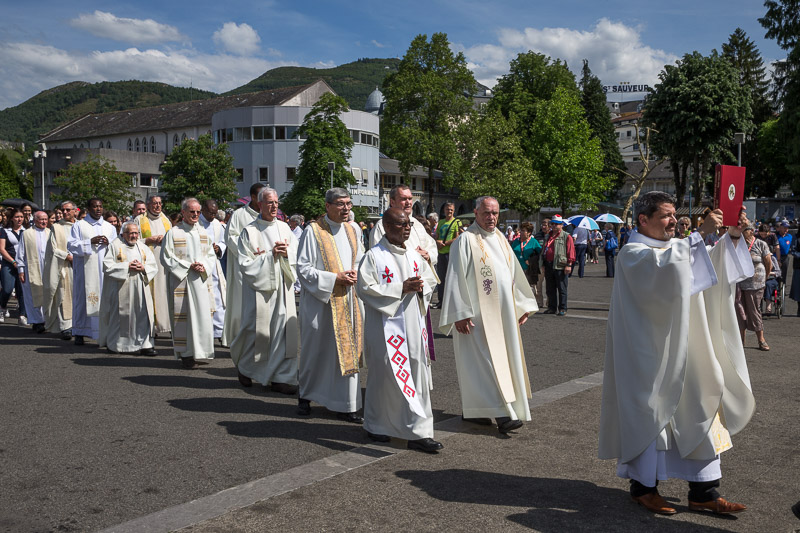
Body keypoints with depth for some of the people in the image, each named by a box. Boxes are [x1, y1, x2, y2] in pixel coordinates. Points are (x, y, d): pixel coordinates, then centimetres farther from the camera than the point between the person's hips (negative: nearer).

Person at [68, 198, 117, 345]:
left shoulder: (110, 227, 17)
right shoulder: (79, 225, 7)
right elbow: (71, 245, -2)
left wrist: (108, 243, -7)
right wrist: (90, 242, -13)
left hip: (105, 269, 3)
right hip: (85, 269, -3)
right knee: (83, 298, -3)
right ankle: (79, 334, 4)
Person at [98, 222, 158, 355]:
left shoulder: (143, 247, 15)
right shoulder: (115, 246, 2)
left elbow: (154, 266, 11)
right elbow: (107, 266, -7)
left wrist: (143, 268, -9)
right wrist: (127, 266, -13)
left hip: (140, 288, 4)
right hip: (121, 289, -3)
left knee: (143, 316, -4)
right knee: (120, 316, 1)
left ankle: (144, 344, -4)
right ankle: (115, 344, 15)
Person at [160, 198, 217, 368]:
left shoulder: (203, 232, 12)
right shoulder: (173, 233, -2)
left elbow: (211, 255, 13)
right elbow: (166, 258, -5)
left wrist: (203, 266, -7)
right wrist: (188, 266, -12)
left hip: (201, 281, 5)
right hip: (181, 281, -4)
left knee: (203, 315, 2)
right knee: (183, 316, -3)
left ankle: (200, 352, 12)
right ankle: (186, 354, 3)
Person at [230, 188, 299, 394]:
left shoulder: (284, 228, 10)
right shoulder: (249, 231, -3)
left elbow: (297, 255, 12)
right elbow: (246, 264, -8)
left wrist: (286, 253, -9)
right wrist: (271, 255, -15)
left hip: (282, 286, 4)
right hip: (259, 288, -4)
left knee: (284, 330, -1)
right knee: (258, 331, 2)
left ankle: (281, 377, 6)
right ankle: (244, 367, 29)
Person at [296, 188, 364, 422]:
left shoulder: (351, 230, 10)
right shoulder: (313, 231, -8)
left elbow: (362, 261, 20)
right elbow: (303, 268, -11)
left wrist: (355, 273, -3)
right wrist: (334, 277, -17)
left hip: (348, 301, 5)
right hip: (319, 300, -5)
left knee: (347, 351, 4)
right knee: (315, 349, 7)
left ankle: (345, 405, 11)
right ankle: (305, 396, 28)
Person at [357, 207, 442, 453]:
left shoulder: (414, 255, 11)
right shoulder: (373, 256, -8)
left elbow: (431, 280, 20)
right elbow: (365, 288, -15)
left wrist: (420, 288, -4)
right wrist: (401, 288, -18)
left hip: (413, 324, 6)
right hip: (386, 326, -6)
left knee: (417, 376, 5)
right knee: (385, 376, 2)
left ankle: (419, 433, 14)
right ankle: (376, 426, 17)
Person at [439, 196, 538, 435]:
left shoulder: (500, 239, 13)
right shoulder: (466, 240, -9)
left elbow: (514, 273, 20)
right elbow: (456, 278, -13)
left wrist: (523, 305, 18)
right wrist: (460, 314, -18)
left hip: (502, 313, 8)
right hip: (478, 315, -8)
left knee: (503, 359, 10)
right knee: (486, 361, -7)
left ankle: (473, 410, 20)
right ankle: (503, 414, -5)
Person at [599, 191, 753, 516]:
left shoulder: (678, 247, 15)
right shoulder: (633, 254, -10)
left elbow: (714, 266, 13)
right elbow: (665, 267, -30)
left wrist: (732, 237, -2)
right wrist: (700, 233, -31)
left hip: (685, 352, 8)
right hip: (652, 357, -8)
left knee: (698, 414, 7)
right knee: (652, 414, 2)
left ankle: (703, 492, 15)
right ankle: (643, 487, 18)